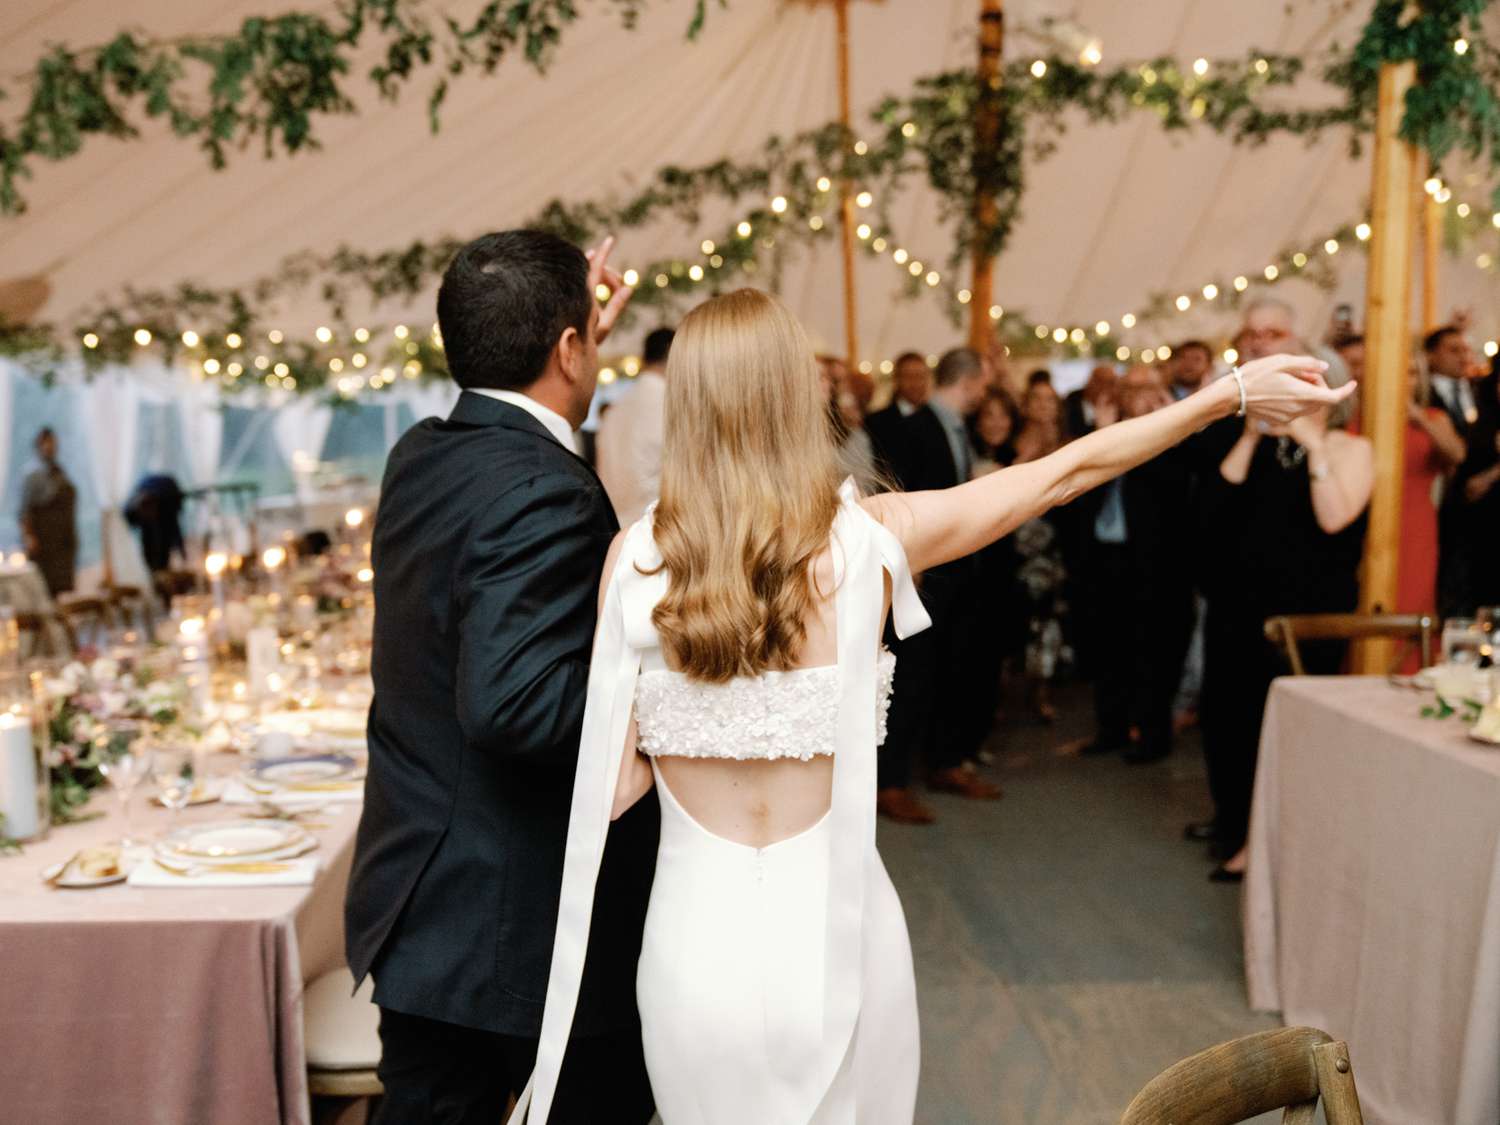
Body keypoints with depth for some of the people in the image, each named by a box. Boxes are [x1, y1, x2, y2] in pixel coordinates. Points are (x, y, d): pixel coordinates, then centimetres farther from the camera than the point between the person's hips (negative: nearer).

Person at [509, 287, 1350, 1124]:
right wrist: (1233, 392, 12)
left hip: (696, 934, 1)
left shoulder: (635, 558, -9)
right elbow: (1068, 471, 1)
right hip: (832, 932, 0)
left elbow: (616, 783, -7)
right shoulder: (873, 537, -10)